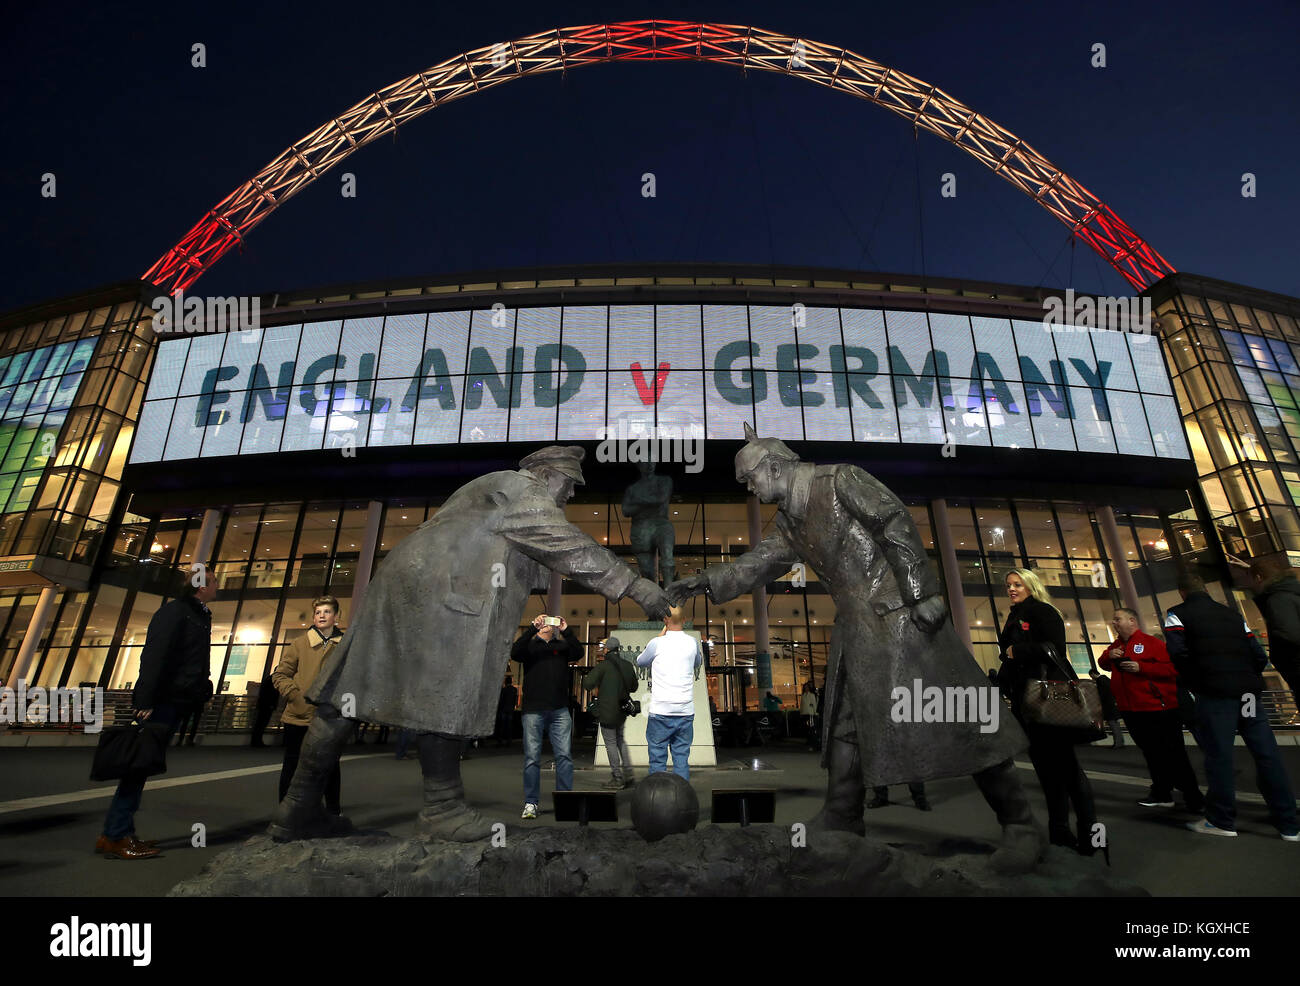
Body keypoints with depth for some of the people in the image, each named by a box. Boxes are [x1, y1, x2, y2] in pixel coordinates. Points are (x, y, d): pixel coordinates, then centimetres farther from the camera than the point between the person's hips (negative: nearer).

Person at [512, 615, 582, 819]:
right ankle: (531, 803, 13)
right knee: (532, 757, 3)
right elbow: (515, 653, -12)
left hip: (560, 710, 1)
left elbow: (578, 653, -7)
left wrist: (566, 630, -15)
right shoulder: (530, 646, 9)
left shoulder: (562, 646, 12)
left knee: (564, 755, 0)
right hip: (533, 710, -1)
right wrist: (532, 628, -17)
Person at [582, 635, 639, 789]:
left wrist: (594, 690, 1)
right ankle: (628, 775, 17)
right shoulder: (627, 665, 5)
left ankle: (617, 779, 8)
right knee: (621, 741, 19)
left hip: (607, 711, -7)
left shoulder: (604, 665, -14)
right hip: (622, 709, 7)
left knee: (611, 744, 3)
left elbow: (587, 683, -20)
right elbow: (634, 686, 15)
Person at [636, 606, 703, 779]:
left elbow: (640, 662, 10)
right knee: (682, 759, 11)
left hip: (661, 712, -3)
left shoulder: (657, 643, -9)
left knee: (658, 760, 7)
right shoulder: (693, 642, 0)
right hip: (686, 712, 3)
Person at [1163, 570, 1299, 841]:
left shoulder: (1178, 614, 1)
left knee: (1219, 754, -1)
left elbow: (1177, 650, -13)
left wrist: (1191, 682, 2)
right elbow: (1258, 655, 14)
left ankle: (1221, 821, 7)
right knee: (1266, 753, 9)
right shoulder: (1232, 614, 19)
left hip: (1214, 693, -6)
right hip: (1248, 691, 6)